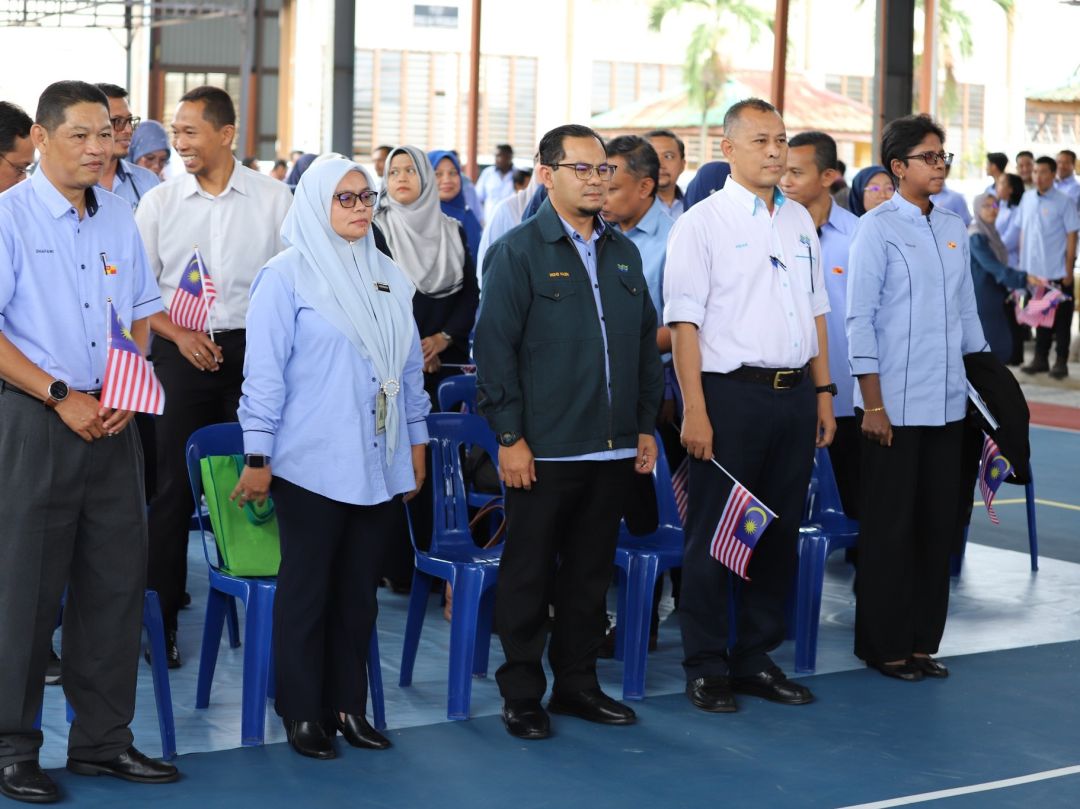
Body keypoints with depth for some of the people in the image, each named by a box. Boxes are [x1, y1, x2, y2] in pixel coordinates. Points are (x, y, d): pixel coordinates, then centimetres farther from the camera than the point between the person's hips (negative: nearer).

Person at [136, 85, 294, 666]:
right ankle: (161, 617, 9)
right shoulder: (159, 202, 3)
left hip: (256, 351, 0)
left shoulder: (273, 199, 1)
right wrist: (179, 334, -9)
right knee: (173, 484, 1)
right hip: (182, 352, 1)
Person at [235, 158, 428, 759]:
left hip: (381, 464, 5)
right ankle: (303, 712, 12)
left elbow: (410, 367, 17)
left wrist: (417, 441, 15)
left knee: (360, 589, 9)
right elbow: (264, 371, -6)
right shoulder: (287, 276, -4)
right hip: (313, 463, -5)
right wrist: (258, 456, -9)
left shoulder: (389, 277, 12)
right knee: (307, 587, 2)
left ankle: (348, 705, 18)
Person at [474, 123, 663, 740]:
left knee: (591, 573, 12)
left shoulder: (624, 253, 14)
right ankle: (522, 694, 13)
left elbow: (647, 343, 18)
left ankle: (578, 683, 24)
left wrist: (647, 424, 13)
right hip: (543, 451, -5)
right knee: (529, 574, 3)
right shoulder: (519, 251, -4)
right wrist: (510, 436, -13)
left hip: (613, 450, 5)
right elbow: (495, 347, -9)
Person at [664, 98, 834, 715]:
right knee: (715, 535, 2)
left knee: (781, 533, 11)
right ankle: (707, 667, 13)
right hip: (731, 392, -6)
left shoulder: (800, 221, 13)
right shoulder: (702, 223, -6)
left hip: (795, 394, 6)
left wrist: (824, 393, 12)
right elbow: (684, 321, -10)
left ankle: (756, 657, 23)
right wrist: (695, 410, -16)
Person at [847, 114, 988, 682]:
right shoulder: (877, 229, -8)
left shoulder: (953, 228, 9)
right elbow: (859, 319, -10)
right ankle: (883, 645, 14)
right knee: (889, 528, 3)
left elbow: (967, 312, 15)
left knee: (938, 524, 10)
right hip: (895, 407, -6)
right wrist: (872, 404, -13)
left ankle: (922, 639, 21)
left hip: (947, 403, 6)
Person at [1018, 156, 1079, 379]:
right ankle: (1040, 358, 21)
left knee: (1061, 318, 4)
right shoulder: (1027, 198, 5)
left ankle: (1061, 361, 12)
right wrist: (1021, 262, 8)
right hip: (1033, 270, 4)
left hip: (1057, 272, -4)